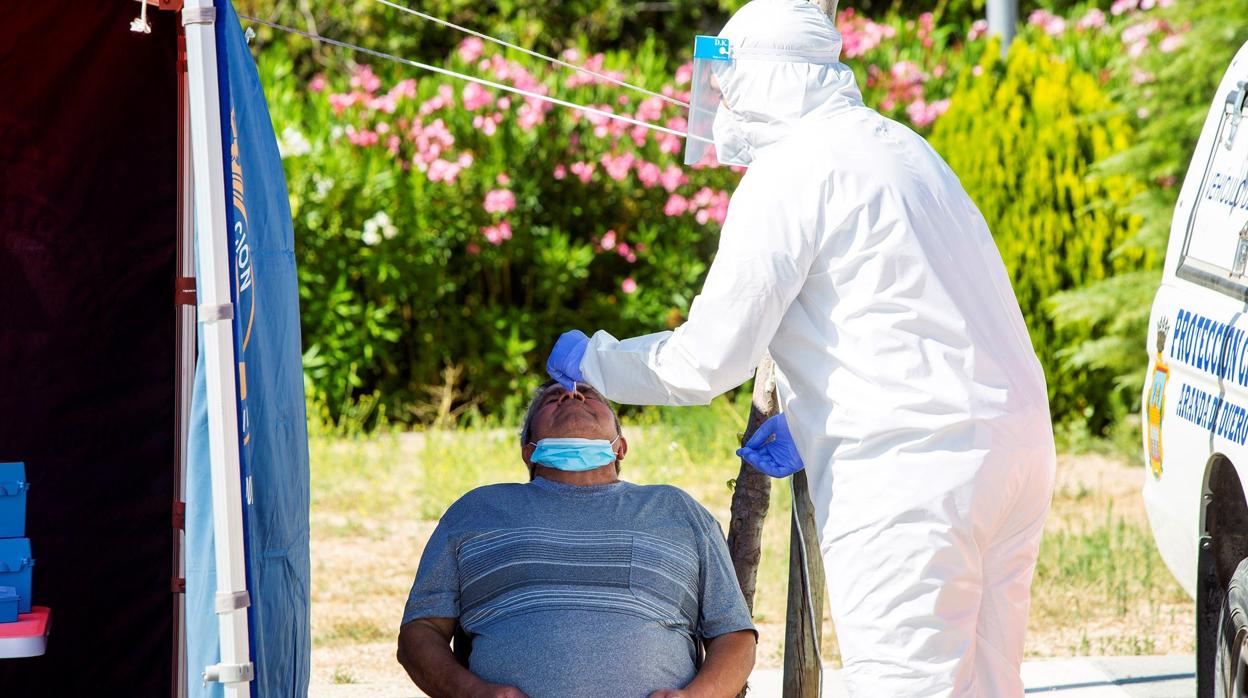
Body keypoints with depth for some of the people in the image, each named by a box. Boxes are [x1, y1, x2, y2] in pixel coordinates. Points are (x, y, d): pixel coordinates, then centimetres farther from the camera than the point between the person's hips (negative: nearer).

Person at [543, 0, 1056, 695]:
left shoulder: (789, 173, -8)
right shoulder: (894, 144, 21)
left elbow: (708, 360, -8)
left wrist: (591, 360, 9)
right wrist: (807, 427, 25)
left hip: (912, 472, -9)